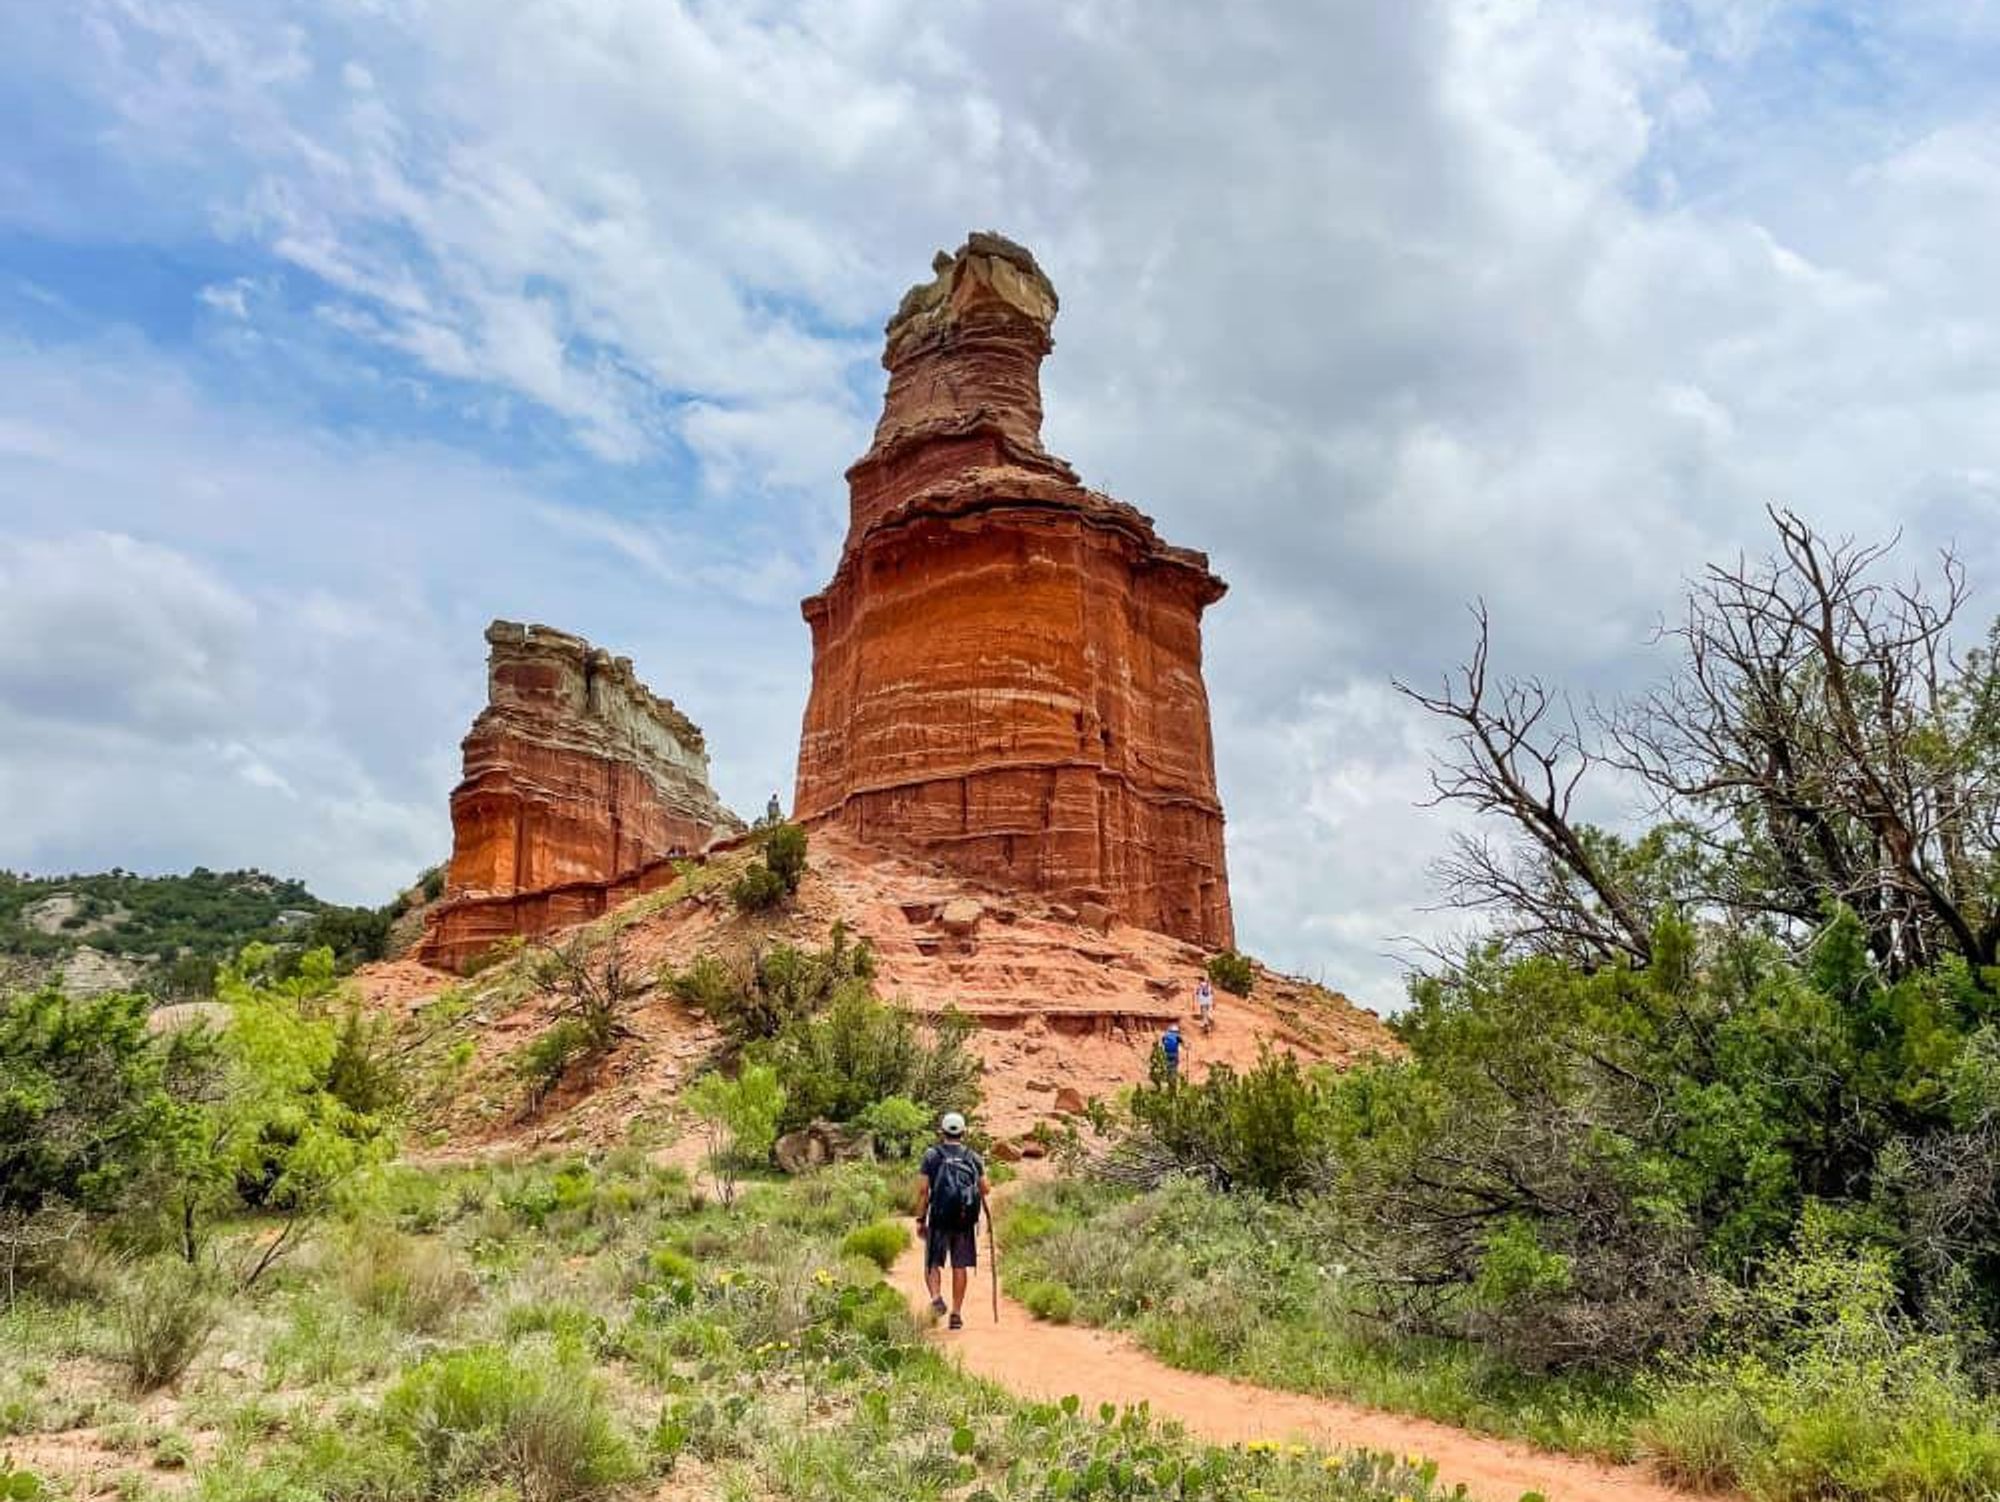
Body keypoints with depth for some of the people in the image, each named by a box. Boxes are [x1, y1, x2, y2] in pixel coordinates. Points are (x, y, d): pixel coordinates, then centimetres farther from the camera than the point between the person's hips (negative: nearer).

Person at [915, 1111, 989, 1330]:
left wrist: (920, 1219, 2)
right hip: (965, 1221, 2)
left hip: (939, 1218, -2)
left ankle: (936, 1297, -16)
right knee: (960, 1266, 8)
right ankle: (956, 1313, 8)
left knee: (933, 1263, 8)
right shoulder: (973, 1157, 8)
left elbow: (923, 1190, -3)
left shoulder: (932, 1155, 2)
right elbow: (985, 1189, 6)